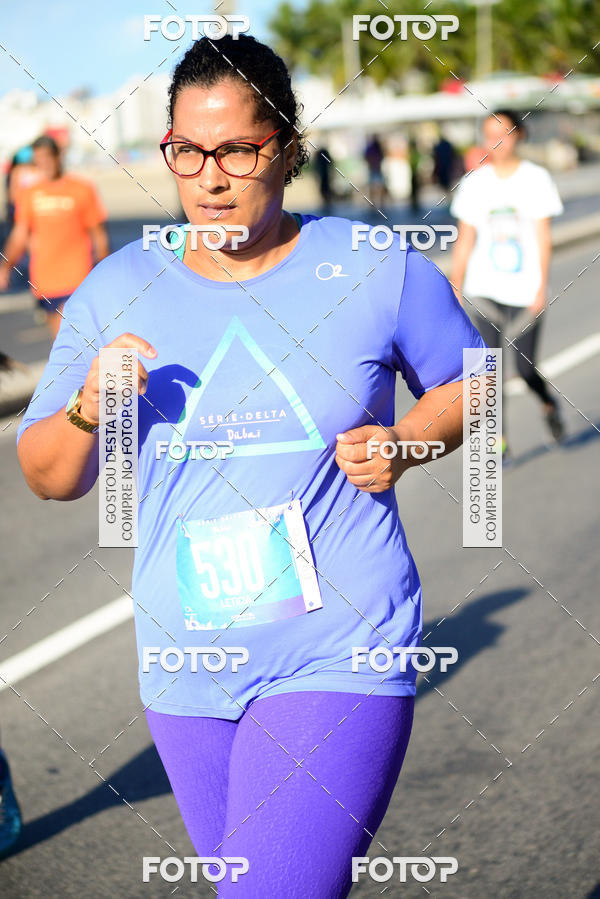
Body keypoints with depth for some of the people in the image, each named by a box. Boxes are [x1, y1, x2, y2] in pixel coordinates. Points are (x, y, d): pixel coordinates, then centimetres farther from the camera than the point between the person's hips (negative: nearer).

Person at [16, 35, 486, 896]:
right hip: (185, 670, 4)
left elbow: (467, 381, 12)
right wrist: (89, 410, -15)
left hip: (338, 661, -4)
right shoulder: (116, 292, 1)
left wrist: (403, 443, -9)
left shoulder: (379, 271, -4)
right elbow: (47, 477, 6)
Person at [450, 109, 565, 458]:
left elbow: (544, 238, -3)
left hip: (525, 289, -2)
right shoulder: (474, 183, 4)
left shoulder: (536, 178, -2)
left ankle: (549, 403, 33)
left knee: (526, 368, 1)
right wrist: (455, 287, 4)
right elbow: (465, 240, 8)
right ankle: (500, 439, -1)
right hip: (485, 289, 2)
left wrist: (542, 288, -9)